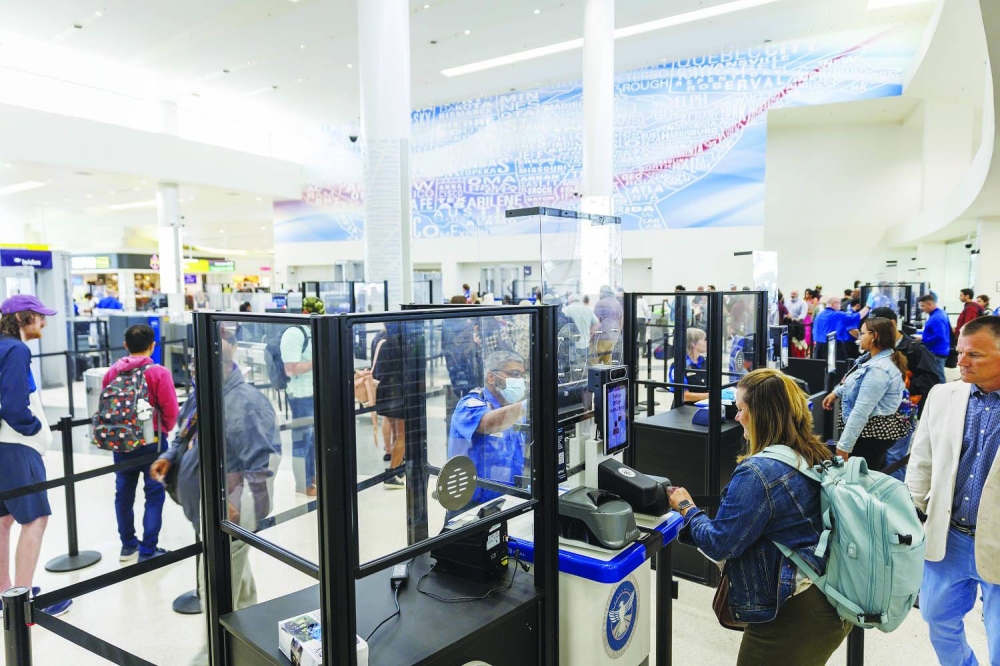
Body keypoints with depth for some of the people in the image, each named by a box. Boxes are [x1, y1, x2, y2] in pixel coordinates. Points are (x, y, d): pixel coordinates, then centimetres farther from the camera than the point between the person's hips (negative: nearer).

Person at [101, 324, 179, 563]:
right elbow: (170, 411, -14)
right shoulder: (159, 373, -14)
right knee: (154, 494, 4)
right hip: (152, 441, -5)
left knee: (124, 492, 16)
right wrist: (164, 429, 7)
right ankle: (148, 550, 7)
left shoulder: (112, 372, -2)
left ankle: (128, 545, 29)